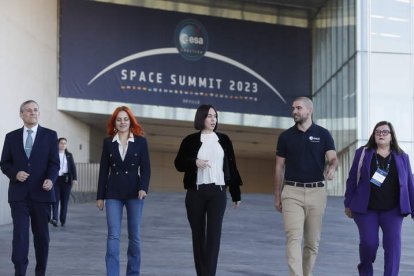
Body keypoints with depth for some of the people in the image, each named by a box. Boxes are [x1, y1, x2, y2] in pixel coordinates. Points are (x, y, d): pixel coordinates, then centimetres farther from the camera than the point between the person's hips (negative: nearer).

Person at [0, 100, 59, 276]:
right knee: (20, 234, -8)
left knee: (42, 234, 7)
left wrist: (50, 179, -19)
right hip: (19, 194, 0)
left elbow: (54, 163, -1)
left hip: (41, 193, 0)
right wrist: (15, 174, -11)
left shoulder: (50, 135, 4)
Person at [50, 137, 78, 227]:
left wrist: (74, 178, -6)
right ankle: (54, 218, -22)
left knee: (65, 200, 3)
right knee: (55, 199, -13)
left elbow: (73, 167, 6)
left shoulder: (69, 155, 11)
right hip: (55, 179, -2)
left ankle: (63, 220, 10)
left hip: (66, 179, 2)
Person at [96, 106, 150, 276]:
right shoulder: (108, 142, 6)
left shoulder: (141, 141, 3)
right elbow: (104, 170, 7)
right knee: (113, 236, -6)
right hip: (113, 193, 0)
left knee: (134, 235, 6)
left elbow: (145, 168, -1)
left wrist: (143, 188, -17)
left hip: (134, 192, 0)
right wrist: (100, 196, 4)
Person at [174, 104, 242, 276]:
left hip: (217, 192, 0)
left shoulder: (224, 140, 8)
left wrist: (236, 194, 12)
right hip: (196, 193, 0)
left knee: (214, 234, -10)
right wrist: (194, 162, -15)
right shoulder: (191, 140, 2)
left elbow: (232, 167, 11)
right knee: (198, 235, 6)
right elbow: (178, 164, 5)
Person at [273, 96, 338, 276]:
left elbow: (333, 158, -9)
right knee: (293, 238, -14)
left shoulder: (323, 134, 2)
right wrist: (277, 196, 8)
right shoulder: (286, 136, 5)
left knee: (312, 241, 9)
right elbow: (279, 167, 10)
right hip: (292, 192, 0)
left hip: (317, 192, 0)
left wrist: (331, 167, -34)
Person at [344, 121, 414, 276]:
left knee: (393, 244, -9)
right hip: (366, 209, -1)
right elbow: (352, 180, 6)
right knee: (369, 242, -6)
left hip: (393, 210, 1)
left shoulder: (402, 157, 8)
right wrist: (348, 204, 4)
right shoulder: (362, 154, 5)